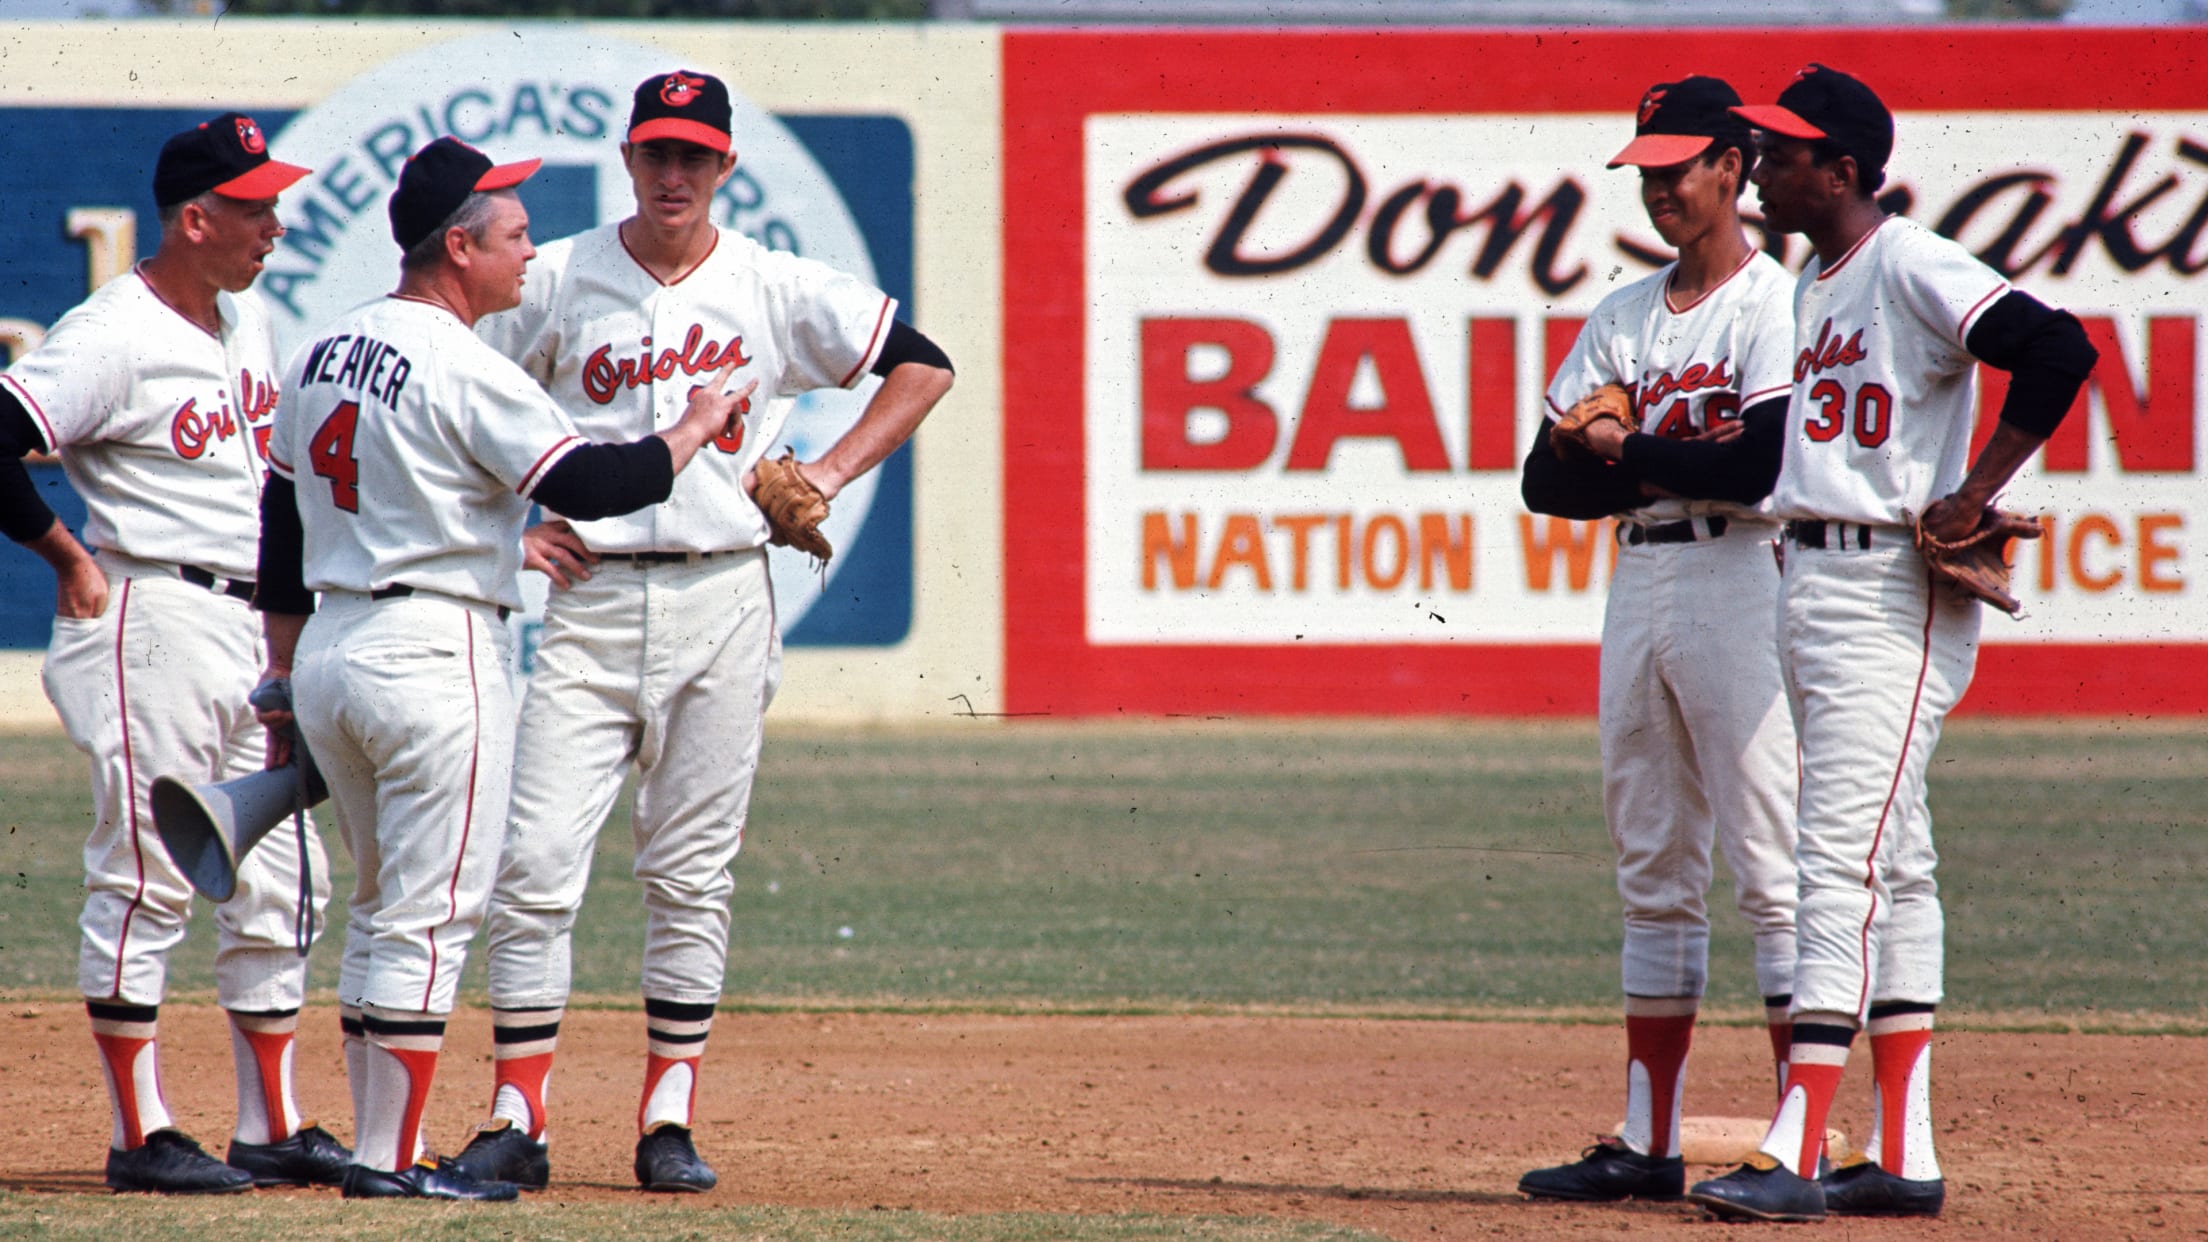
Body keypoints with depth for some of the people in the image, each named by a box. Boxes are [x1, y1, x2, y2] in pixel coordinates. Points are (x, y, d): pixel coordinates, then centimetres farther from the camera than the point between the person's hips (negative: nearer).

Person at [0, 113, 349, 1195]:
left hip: (249, 629, 9)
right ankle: (139, 1136, 0)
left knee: (281, 884, 9)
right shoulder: (112, 336, -15)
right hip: (153, 620, -9)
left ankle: (272, 1128, 16)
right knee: (147, 882, -5)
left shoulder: (247, 322, 12)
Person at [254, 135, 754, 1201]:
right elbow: (589, 486, -19)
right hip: (434, 653, -9)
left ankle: (381, 1143, 18)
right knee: (430, 913, -5)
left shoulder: (326, 351, 12)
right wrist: (693, 430, -4)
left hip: (327, 653, 9)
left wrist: (284, 672, 23)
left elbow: (280, 523, 17)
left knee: (385, 908, 17)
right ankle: (390, 1157, -6)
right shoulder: (465, 369, -14)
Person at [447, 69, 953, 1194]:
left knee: (692, 877, 3)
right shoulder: (557, 282, 4)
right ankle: (515, 1121, -4)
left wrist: (833, 471, 0)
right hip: (590, 597, 0)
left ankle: (669, 1121, 10)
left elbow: (922, 364, 10)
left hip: (721, 603, 0)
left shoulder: (778, 291, 4)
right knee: (536, 862, -7)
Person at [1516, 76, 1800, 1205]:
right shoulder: (1623, 317, 17)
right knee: (1653, 872, 8)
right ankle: (1647, 1144, 11)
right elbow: (1547, 478, 11)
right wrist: (1677, 464, -6)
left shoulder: (1774, 300, -5)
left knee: (1770, 863, -9)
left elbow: (1759, 465, -18)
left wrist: (1628, 452, -6)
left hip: (1739, 584, -8)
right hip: (1637, 583, 8)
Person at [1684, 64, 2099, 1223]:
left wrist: (1974, 494, -20)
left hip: (1892, 593, -10)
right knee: (1891, 871, 12)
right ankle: (1902, 1155, 15)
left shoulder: (1912, 268, -14)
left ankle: (1796, 1153, -18)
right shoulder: (1812, 283, 15)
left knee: (1842, 865, -13)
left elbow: (2056, 349, -24)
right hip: (1810, 583, 10)